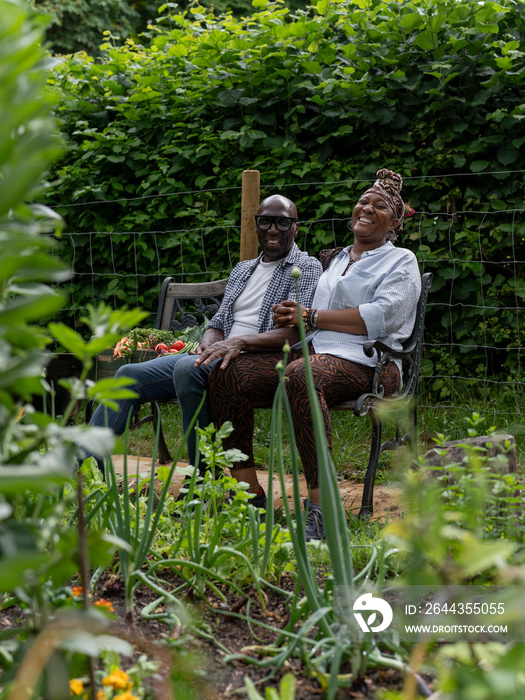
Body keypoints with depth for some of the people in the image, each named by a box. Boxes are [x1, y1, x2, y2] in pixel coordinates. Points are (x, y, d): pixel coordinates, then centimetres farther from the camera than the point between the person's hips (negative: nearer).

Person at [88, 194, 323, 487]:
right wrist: (209, 343, -5)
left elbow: (296, 332, -14)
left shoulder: (307, 268, 1)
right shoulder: (242, 269, 25)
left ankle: (204, 481, -26)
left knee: (187, 367, -36)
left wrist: (240, 342, -27)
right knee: (130, 375, -5)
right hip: (219, 359, 8)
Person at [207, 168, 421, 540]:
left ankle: (320, 506, -40)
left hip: (364, 361, -6)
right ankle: (249, 492, -17)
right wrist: (289, 316, 1)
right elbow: (304, 315, 28)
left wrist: (311, 316, -7)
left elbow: (382, 317, -8)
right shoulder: (334, 259, 29)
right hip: (310, 352, 6)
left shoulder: (401, 261, 11)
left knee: (301, 375, -41)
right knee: (227, 375, -18)